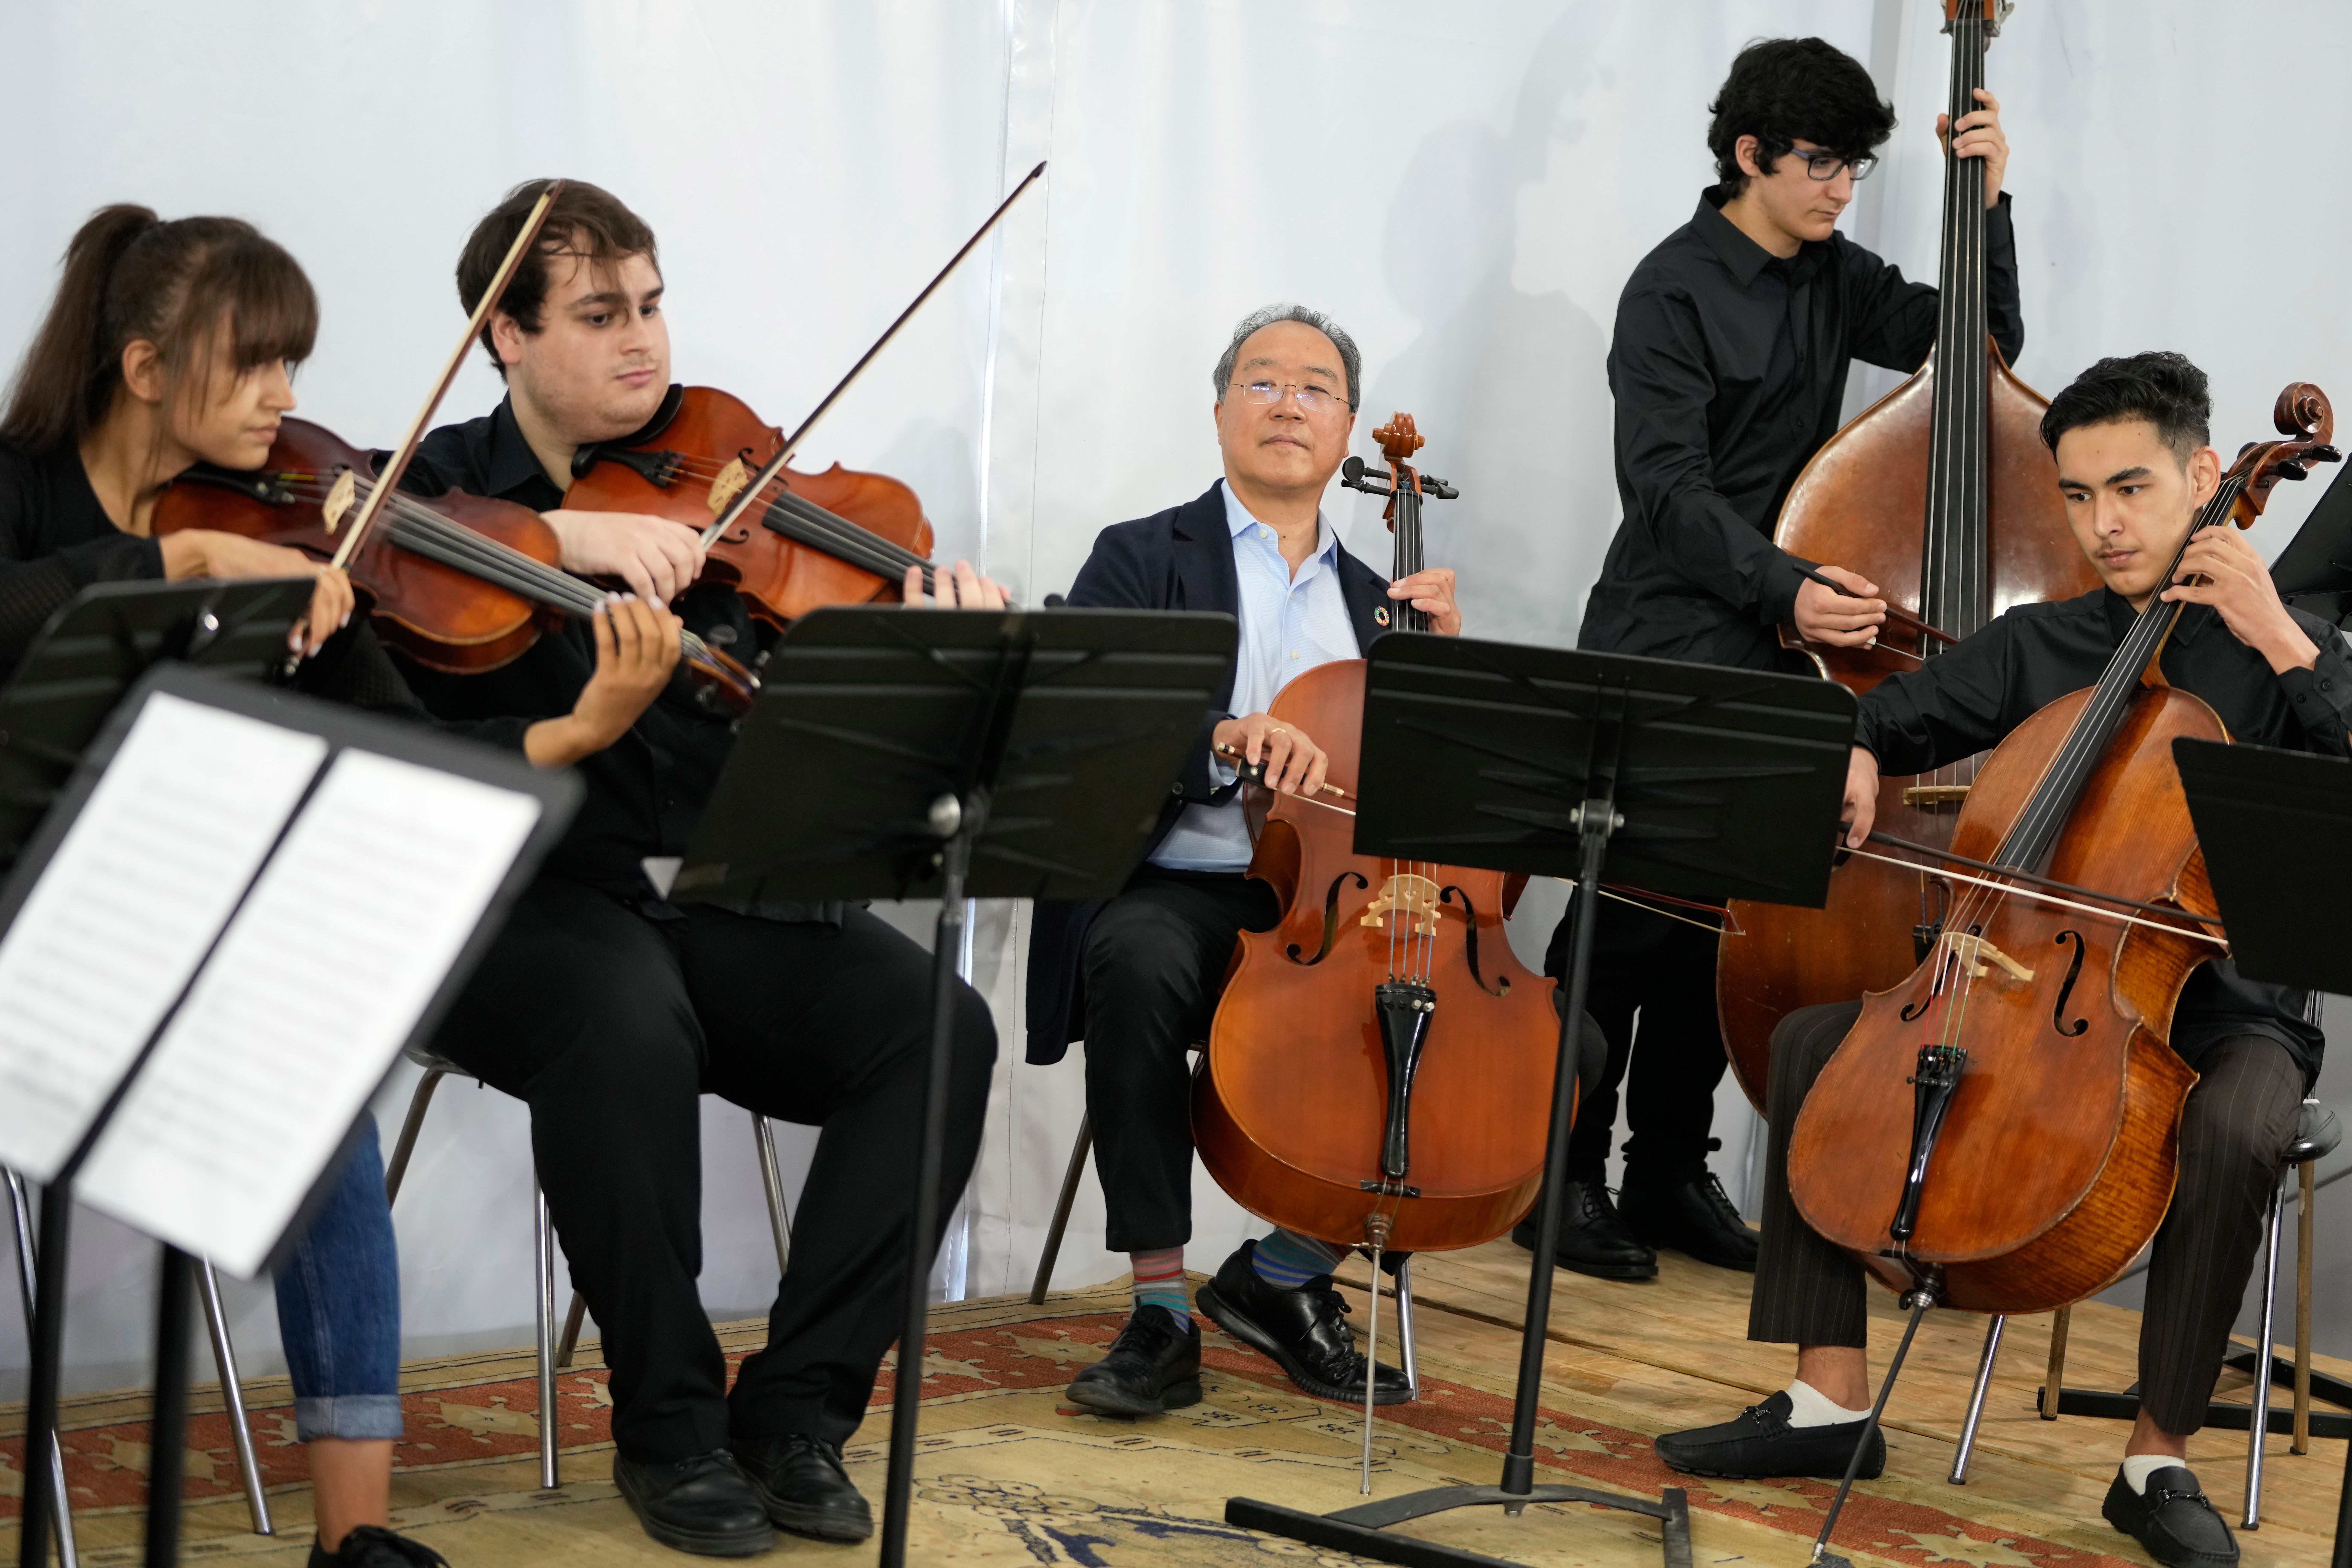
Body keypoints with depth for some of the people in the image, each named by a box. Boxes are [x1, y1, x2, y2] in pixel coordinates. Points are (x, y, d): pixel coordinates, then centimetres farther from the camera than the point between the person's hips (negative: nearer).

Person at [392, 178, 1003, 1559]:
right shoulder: (439, 492, 4)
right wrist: (554, 533, -29)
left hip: (706, 899, 4)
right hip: (520, 910, -3)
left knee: (937, 1027, -21)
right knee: (631, 1020, -36)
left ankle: (799, 1407, -10)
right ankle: (670, 1423, -16)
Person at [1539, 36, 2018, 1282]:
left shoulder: (1833, 280, 11)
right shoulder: (1676, 290, -9)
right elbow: (1667, 486, -17)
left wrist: (1987, 202, -2)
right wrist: (1782, 587, -29)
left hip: (1774, 664, 7)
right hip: (1660, 660, -6)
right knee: (1629, 917, -7)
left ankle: (1671, 1178, 19)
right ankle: (1564, 1179, 3)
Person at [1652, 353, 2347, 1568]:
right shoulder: (2037, 646, 10)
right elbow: (1890, 719, 12)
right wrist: (1854, 762, -11)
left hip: (2222, 1006, -4)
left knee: (2234, 1136, -37)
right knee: (1814, 1038, -11)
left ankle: (2158, 1459, -21)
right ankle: (1830, 1401, -10)